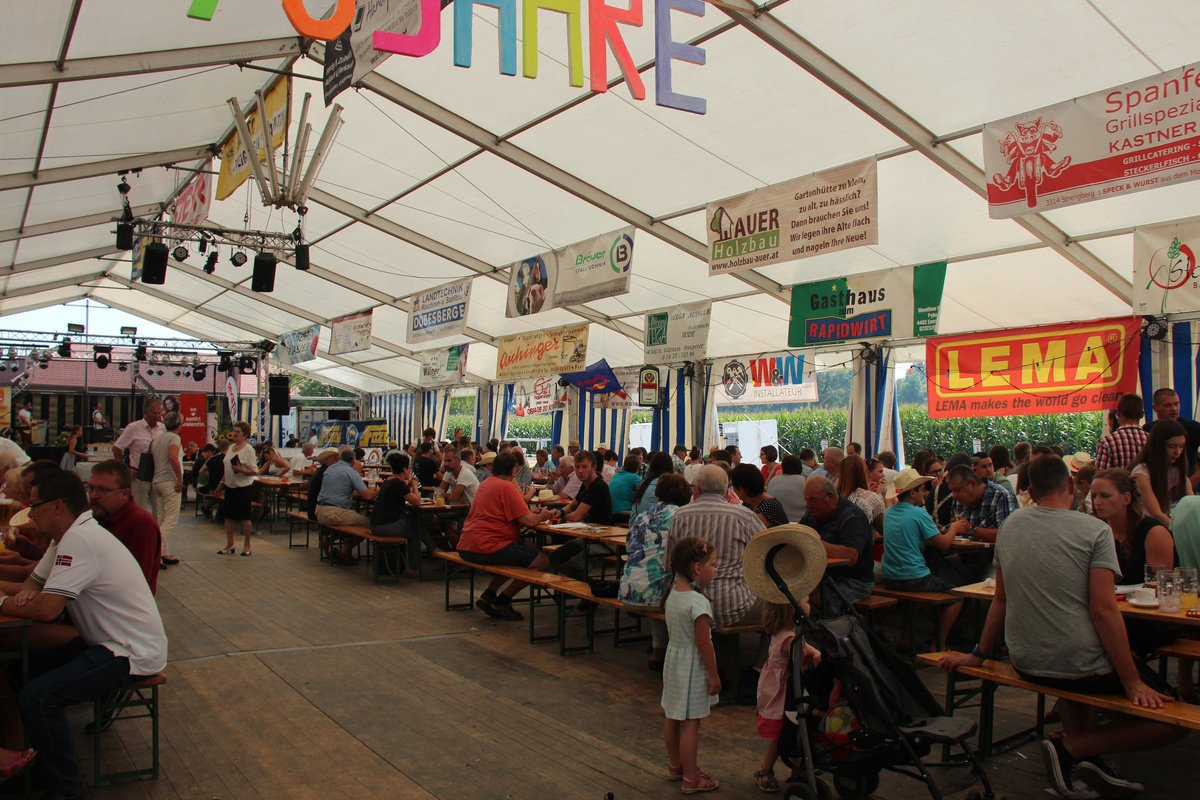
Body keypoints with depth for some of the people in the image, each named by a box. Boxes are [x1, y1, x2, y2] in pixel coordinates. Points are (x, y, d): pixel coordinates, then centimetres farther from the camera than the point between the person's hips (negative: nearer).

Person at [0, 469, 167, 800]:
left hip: (132, 654, -10)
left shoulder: (79, 540, -23)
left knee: (36, 696, -18)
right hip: (108, 640, 11)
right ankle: (29, 749, 32)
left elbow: (46, 609, -26)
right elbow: (36, 580, 18)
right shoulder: (70, 536, 8)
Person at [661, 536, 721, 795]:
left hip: (674, 659, 9)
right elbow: (704, 645, -20)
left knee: (672, 718, 19)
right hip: (692, 667, -9)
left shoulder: (673, 594, 1)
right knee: (690, 724, 2)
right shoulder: (699, 602, -25)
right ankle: (691, 779, 12)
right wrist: (714, 676, -12)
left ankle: (675, 766, 36)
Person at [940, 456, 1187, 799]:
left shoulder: (1011, 525, 5)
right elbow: (1103, 610, -16)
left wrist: (979, 654, 18)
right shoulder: (1095, 530, -10)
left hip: (1025, 665, 7)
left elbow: (1001, 599, 10)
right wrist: (1133, 683, -12)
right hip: (1081, 667, -6)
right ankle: (1072, 746, -6)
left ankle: (1079, 753, 17)